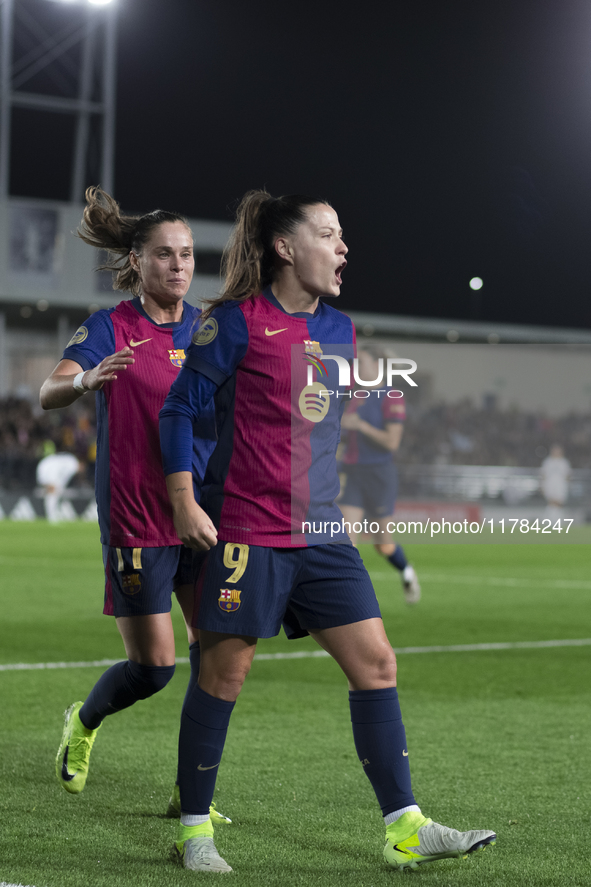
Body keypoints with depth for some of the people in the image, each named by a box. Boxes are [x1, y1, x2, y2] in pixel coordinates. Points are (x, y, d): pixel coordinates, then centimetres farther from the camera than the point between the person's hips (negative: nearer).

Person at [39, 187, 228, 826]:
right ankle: (83, 722, 30)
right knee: (154, 665, -2)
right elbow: (48, 395, -18)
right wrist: (85, 379, -40)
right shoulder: (109, 328, -6)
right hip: (135, 521, -4)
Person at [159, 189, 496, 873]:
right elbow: (180, 408, -5)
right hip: (245, 530, -7)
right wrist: (184, 502, -11)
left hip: (320, 530, 7)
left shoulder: (339, 330, 13)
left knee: (375, 662, 1)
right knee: (224, 671, 0)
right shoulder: (237, 322, -7)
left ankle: (404, 828, 4)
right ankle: (194, 828, 14)